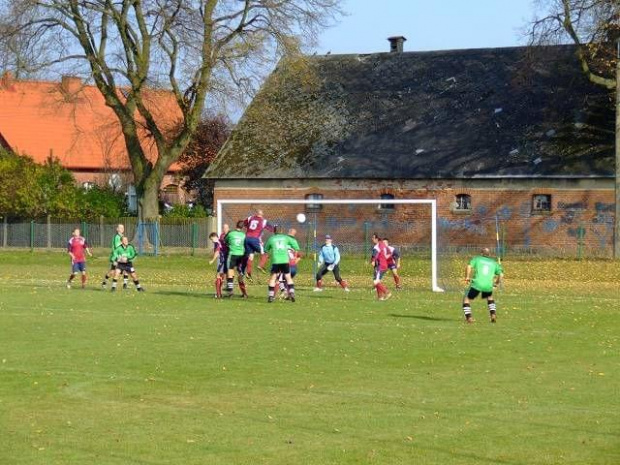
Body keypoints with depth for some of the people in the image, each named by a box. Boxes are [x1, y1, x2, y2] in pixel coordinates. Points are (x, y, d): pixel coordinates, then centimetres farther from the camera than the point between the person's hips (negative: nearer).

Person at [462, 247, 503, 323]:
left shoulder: (477, 258, 14)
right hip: (488, 286, 3)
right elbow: (501, 274, 11)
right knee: (490, 297, 34)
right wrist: (496, 283, 26)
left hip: (477, 283, -3)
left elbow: (469, 266, -5)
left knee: (466, 299, 14)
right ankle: (493, 314, 18)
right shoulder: (494, 262, 20)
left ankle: (468, 317, -4)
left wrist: (467, 277, 5)